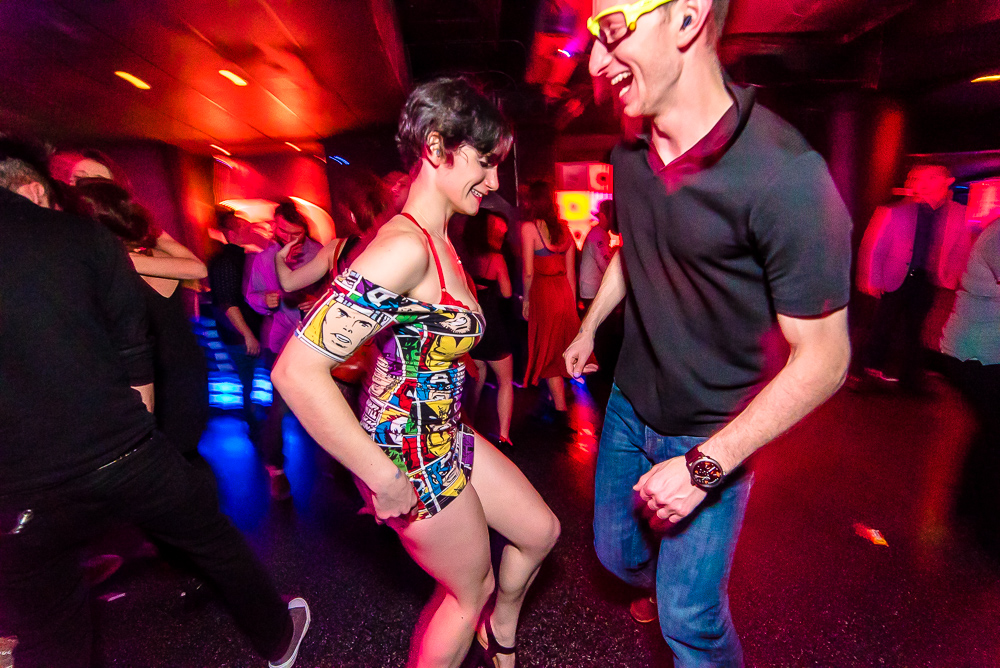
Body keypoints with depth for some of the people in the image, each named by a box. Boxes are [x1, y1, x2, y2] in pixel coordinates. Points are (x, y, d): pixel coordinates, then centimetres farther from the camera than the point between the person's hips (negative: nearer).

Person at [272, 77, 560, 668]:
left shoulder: (437, 240, 2)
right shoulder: (404, 247, -27)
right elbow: (298, 371, -32)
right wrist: (385, 478, -24)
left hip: (446, 437, 9)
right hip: (412, 456, -9)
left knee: (541, 531, 22)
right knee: (472, 590, 16)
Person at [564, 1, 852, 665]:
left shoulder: (784, 174, -26)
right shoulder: (629, 153, -4)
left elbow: (823, 360, -21)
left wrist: (705, 465, -22)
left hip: (711, 437, -6)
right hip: (629, 405, 6)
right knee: (617, 552, 23)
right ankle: (661, 582, 57)